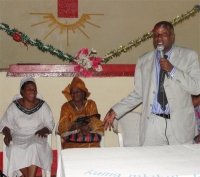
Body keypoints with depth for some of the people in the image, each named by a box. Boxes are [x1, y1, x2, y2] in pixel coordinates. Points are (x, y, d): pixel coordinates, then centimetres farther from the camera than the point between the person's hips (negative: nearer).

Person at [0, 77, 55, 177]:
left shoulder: (42, 105, 2)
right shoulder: (14, 106, 2)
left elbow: (50, 124, 6)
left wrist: (43, 130, -15)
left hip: (36, 136, 0)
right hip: (18, 137, 1)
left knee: (35, 147, -36)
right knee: (16, 150, -33)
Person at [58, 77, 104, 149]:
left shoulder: (91, 104, 12)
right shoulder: (66, 107, 8)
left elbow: (96, 122, 1)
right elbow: (63, 126, -5)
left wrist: (88, 127, -22)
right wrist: (78, 126, -23)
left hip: (91, 141, 1)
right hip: (71, 141, -1)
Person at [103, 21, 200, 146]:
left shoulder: (189, 56, 3)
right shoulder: (143, 61, 9)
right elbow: (138, 94, 11)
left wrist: (172, 70, -14)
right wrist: (116, 111, 2)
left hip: (180, 123, -1)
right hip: (153, 123, 1)